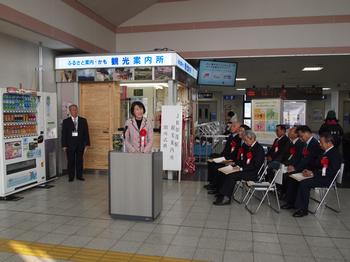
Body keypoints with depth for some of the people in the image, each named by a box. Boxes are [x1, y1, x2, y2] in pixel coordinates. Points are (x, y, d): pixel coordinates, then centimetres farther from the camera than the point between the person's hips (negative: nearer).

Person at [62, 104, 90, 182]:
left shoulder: (83, 120, 8)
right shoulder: (66, 121, 4)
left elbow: (86, 133, 6)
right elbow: (64, 134, 2)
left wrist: (87, 144, 1)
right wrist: (64, 145, -4)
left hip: (80, 144, 1)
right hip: (70, 145, -1)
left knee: (80, 160, 6)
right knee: (71, 161, 3)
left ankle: (79, 175, 16)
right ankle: (71, 177, 12)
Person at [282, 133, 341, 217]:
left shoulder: (335, 154, -14)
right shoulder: (324, 152, 14)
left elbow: (330, 172, -22)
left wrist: (313, 173, -22)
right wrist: (309, 171, -1)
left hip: (326, 179, -10)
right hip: (317, 175, 10)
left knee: (304, 183, -31)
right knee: (293, 178, 0)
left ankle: (303, 209, -20)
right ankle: (291, 202, 6)